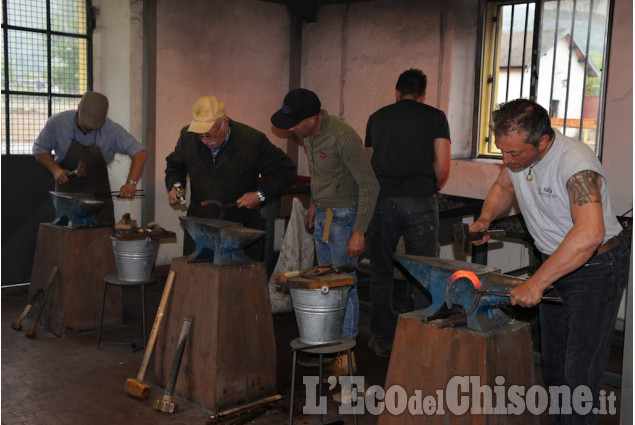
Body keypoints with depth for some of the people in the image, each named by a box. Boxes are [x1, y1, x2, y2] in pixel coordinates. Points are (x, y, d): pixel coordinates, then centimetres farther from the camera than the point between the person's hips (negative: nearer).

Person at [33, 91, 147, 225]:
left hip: (99, 192, 0)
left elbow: (139, 152, -20)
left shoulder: (112, 130, -18)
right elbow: (39, 149, -1)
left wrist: (131, 182, -34)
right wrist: (55, 169, -18)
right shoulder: (57, 122, -15)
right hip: (67, 190, 0)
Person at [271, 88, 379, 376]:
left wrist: (359, 232, -24)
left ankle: (346, 356, 8)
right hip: (323, 213, 9)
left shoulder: (342, 137, -26)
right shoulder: (309, 133, 1)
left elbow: (369, 185, -23)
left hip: (345, 215, -8)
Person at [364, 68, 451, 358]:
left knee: (381, 272, 12)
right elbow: (442, 166, -2)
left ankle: (382, 340, 20)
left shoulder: (377, 118, 14)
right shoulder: (435, 117, 6)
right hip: (420, 202, -2)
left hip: (382, 201, 2)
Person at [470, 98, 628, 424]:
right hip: (555, 264, 8)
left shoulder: (575, 163, -31)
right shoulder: (517, 153, -6)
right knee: (553, 364, 18)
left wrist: (536, 283, -42)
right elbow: (503, 187, 17)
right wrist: (485, 219, -3)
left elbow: (590, 233, -44)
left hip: (597, 267, -8)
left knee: (579, 373, -6)